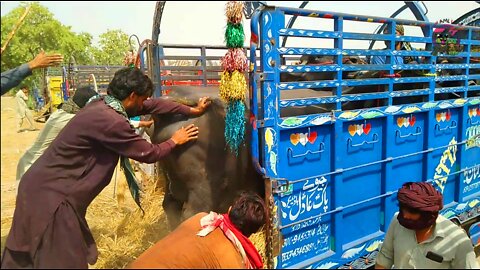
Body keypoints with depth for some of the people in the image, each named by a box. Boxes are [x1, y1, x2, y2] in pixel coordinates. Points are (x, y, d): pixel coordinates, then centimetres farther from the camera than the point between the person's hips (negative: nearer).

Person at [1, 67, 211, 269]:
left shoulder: (103, 104, 3)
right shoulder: (110, 121, -25)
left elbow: (153, 105, 11)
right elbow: (148, 153, -13)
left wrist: (192, 111, 16)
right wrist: (174, 141, 5)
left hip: (44, 185, 10)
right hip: (51, 194, -10)